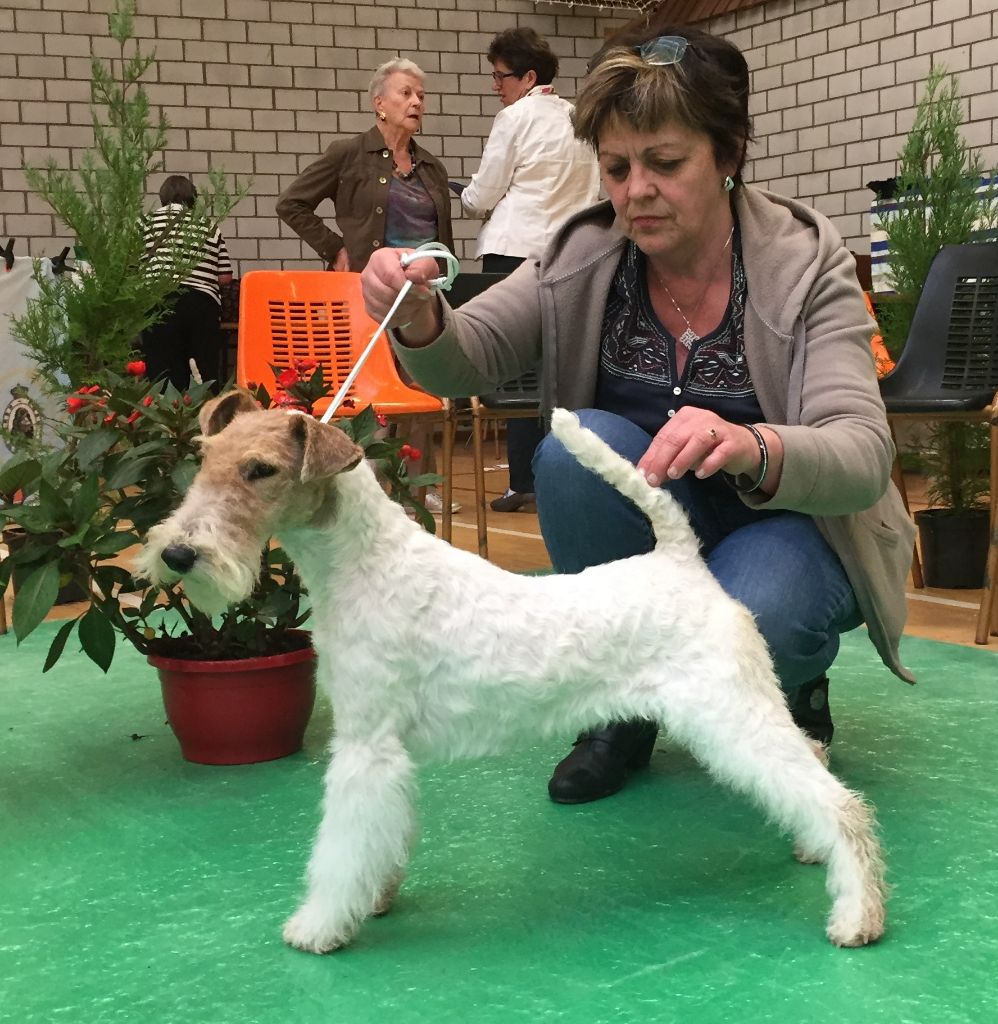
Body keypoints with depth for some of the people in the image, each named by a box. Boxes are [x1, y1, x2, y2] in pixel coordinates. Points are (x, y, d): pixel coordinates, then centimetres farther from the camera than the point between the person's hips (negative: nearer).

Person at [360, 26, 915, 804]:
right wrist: (419, 318, -37)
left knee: (746, 622, -36)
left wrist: (751, 448, -49)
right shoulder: (585, 257, -8)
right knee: (576, 448, -27)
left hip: (792, 522, -3)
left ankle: (794, 689, 4)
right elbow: (467, 360, -12)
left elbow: (863, 456, -27)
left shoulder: (806, 263, -17)